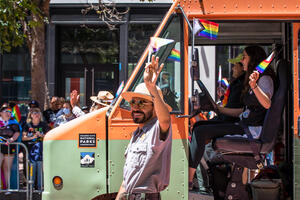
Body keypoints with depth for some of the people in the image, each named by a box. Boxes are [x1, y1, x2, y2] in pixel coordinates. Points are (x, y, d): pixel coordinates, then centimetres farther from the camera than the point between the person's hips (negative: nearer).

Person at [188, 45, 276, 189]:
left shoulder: (264, 78, -7)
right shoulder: (253, 79, 23)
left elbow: (267, 104, -26)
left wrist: (254, 86, -40)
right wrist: (218, 108, 26)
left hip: (253, 129, -10)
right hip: (244, 126, 10)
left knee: (201, 132, -20)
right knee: (198, 126, 1)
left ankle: (189, 179, -19)